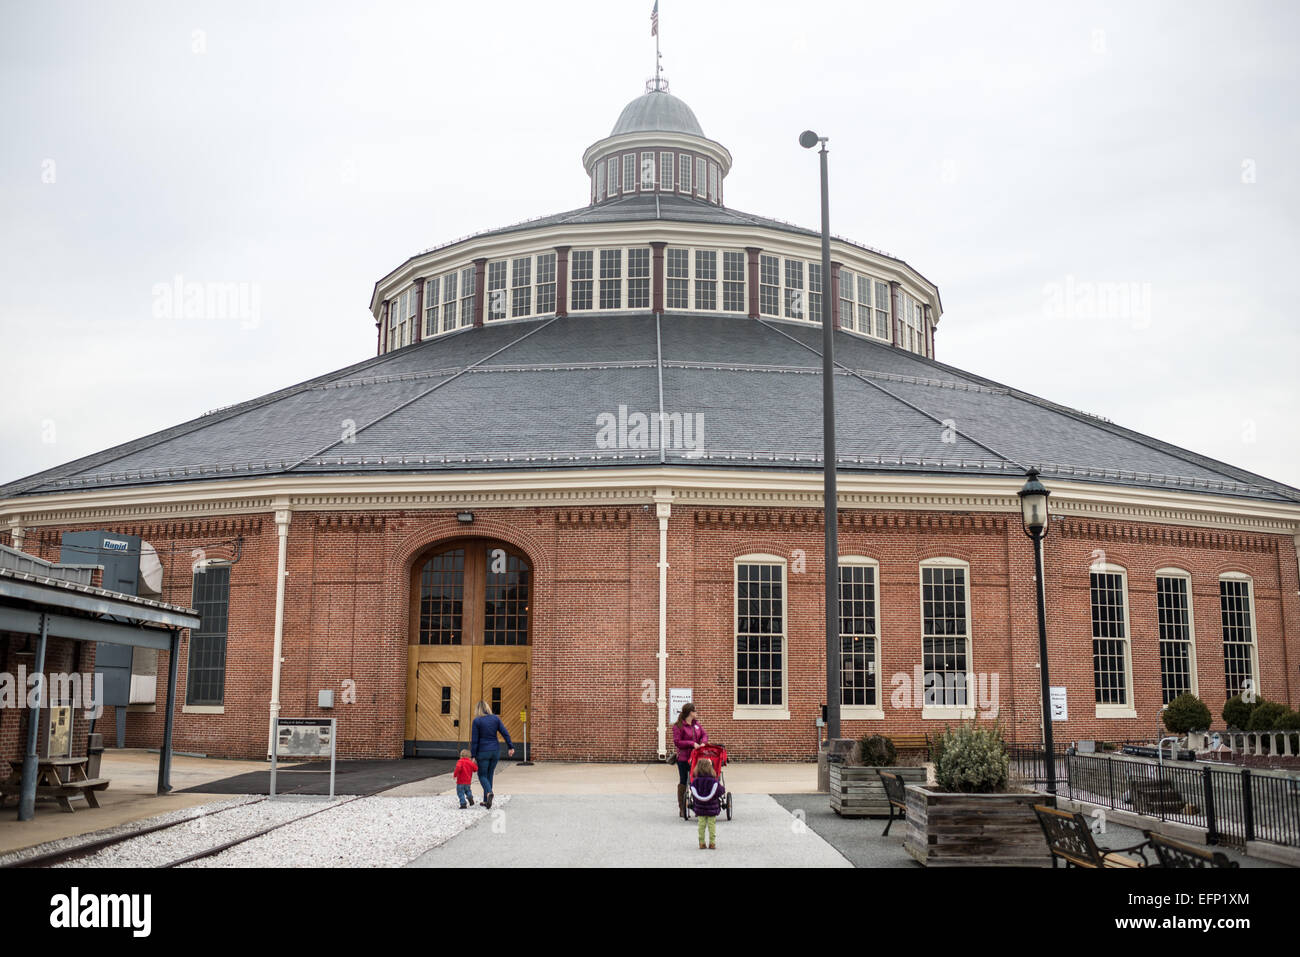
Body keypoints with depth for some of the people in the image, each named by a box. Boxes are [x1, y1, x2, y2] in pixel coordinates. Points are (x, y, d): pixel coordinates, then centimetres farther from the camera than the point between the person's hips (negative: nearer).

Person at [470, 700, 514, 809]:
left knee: (482, 775, 5)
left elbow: (474, 740, -8)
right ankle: (486, 801, 18)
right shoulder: (495, 718, 3)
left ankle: (489, 792, -23)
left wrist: (473, 755, -5)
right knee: (489, 775, 15)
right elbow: (505, 733, -1)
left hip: (483, 751, -4)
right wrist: (511, 747, 3)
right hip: (495, 751, 4)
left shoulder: (477, 721, -8)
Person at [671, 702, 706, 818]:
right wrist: (692, 744, -19)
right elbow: (677, 742, -15)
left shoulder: (696, 723, 10)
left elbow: (704, 734, 10)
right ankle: (682, 809, 11)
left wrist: (703, 743, -11)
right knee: (683, 782, 4)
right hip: (683, 758, -5)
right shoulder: (678, 726, -10)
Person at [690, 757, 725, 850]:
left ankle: (701, 843, 10)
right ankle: (712, 843, 6)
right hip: (712, 808, -2)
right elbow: (720, 791, -11)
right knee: (712, 825, 7)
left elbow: (693, 793, -1)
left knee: (701, 825, 9)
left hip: (700, 809, 2)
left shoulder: (695, 782, -7)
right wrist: (723, 789, 9)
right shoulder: (714, 782, -16)